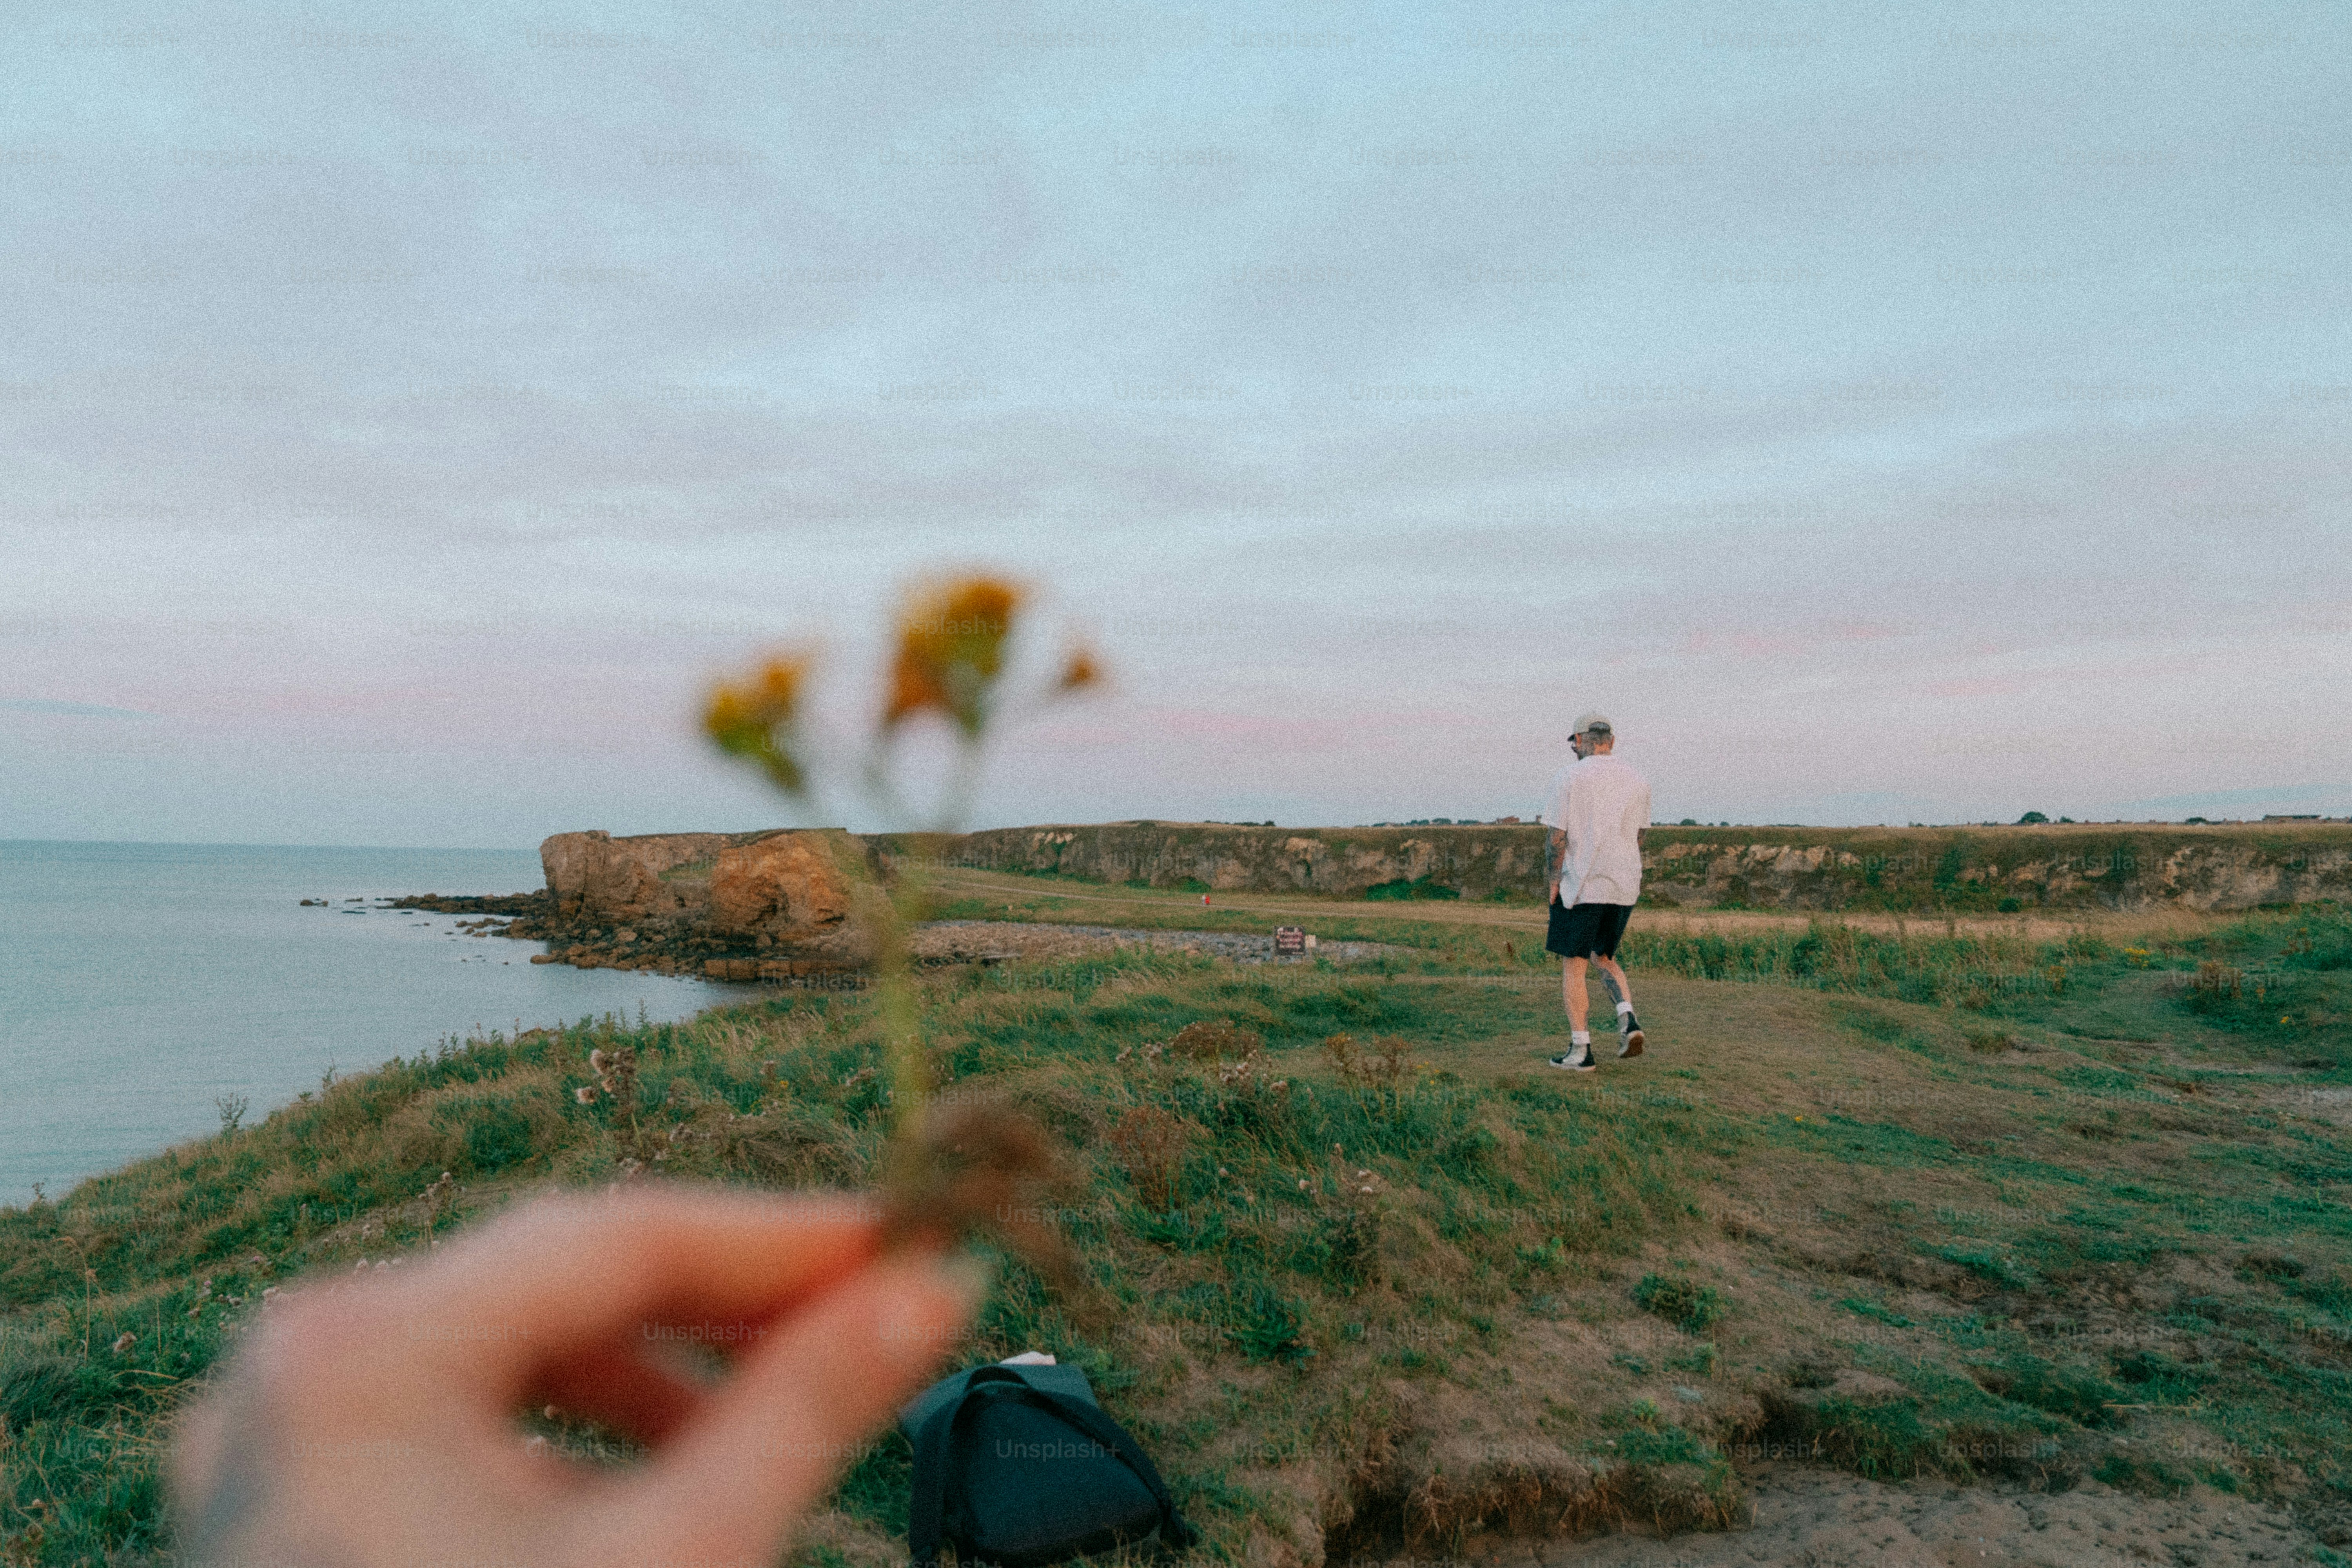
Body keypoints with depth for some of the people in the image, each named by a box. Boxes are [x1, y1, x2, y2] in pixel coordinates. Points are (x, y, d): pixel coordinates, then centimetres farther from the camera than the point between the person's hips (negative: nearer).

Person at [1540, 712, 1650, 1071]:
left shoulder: (1570, 776, -6)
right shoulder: (1638, 781, 9)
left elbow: (1558, 836, -9)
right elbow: (1638, 836, 13)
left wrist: (1554, 880, -1)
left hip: (1581, 884, -5)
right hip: (1625, 886, 5)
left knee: (1573, 965, 2)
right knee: (1603, 956, 21)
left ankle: (1580, 1050, 2)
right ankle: (1628, 1018, -1)